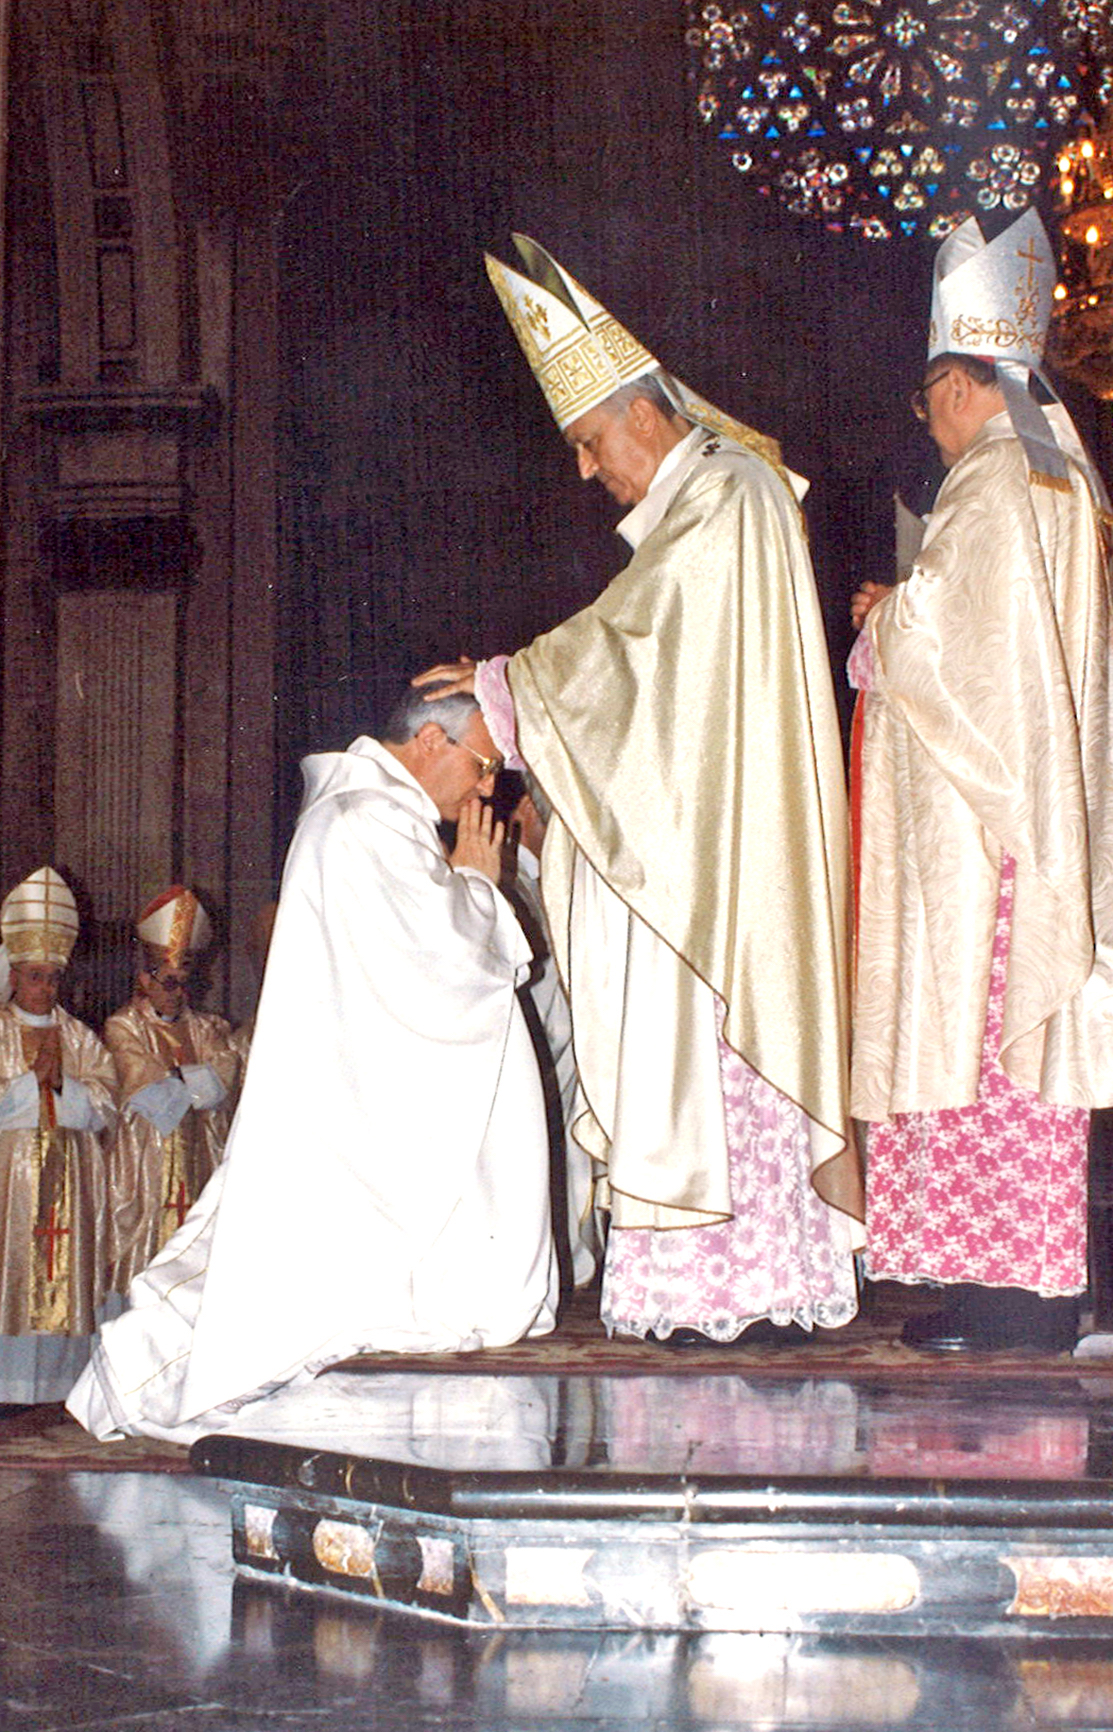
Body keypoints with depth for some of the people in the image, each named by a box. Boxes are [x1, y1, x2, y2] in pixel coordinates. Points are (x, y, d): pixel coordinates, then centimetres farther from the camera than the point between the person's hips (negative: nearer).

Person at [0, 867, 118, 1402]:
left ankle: (58, 1377, 1)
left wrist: (61, 1082, -10)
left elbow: (103, 1110, 5)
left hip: (70, 1176, 3)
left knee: (67, 1275, -1)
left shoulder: (81, 1039, 14)